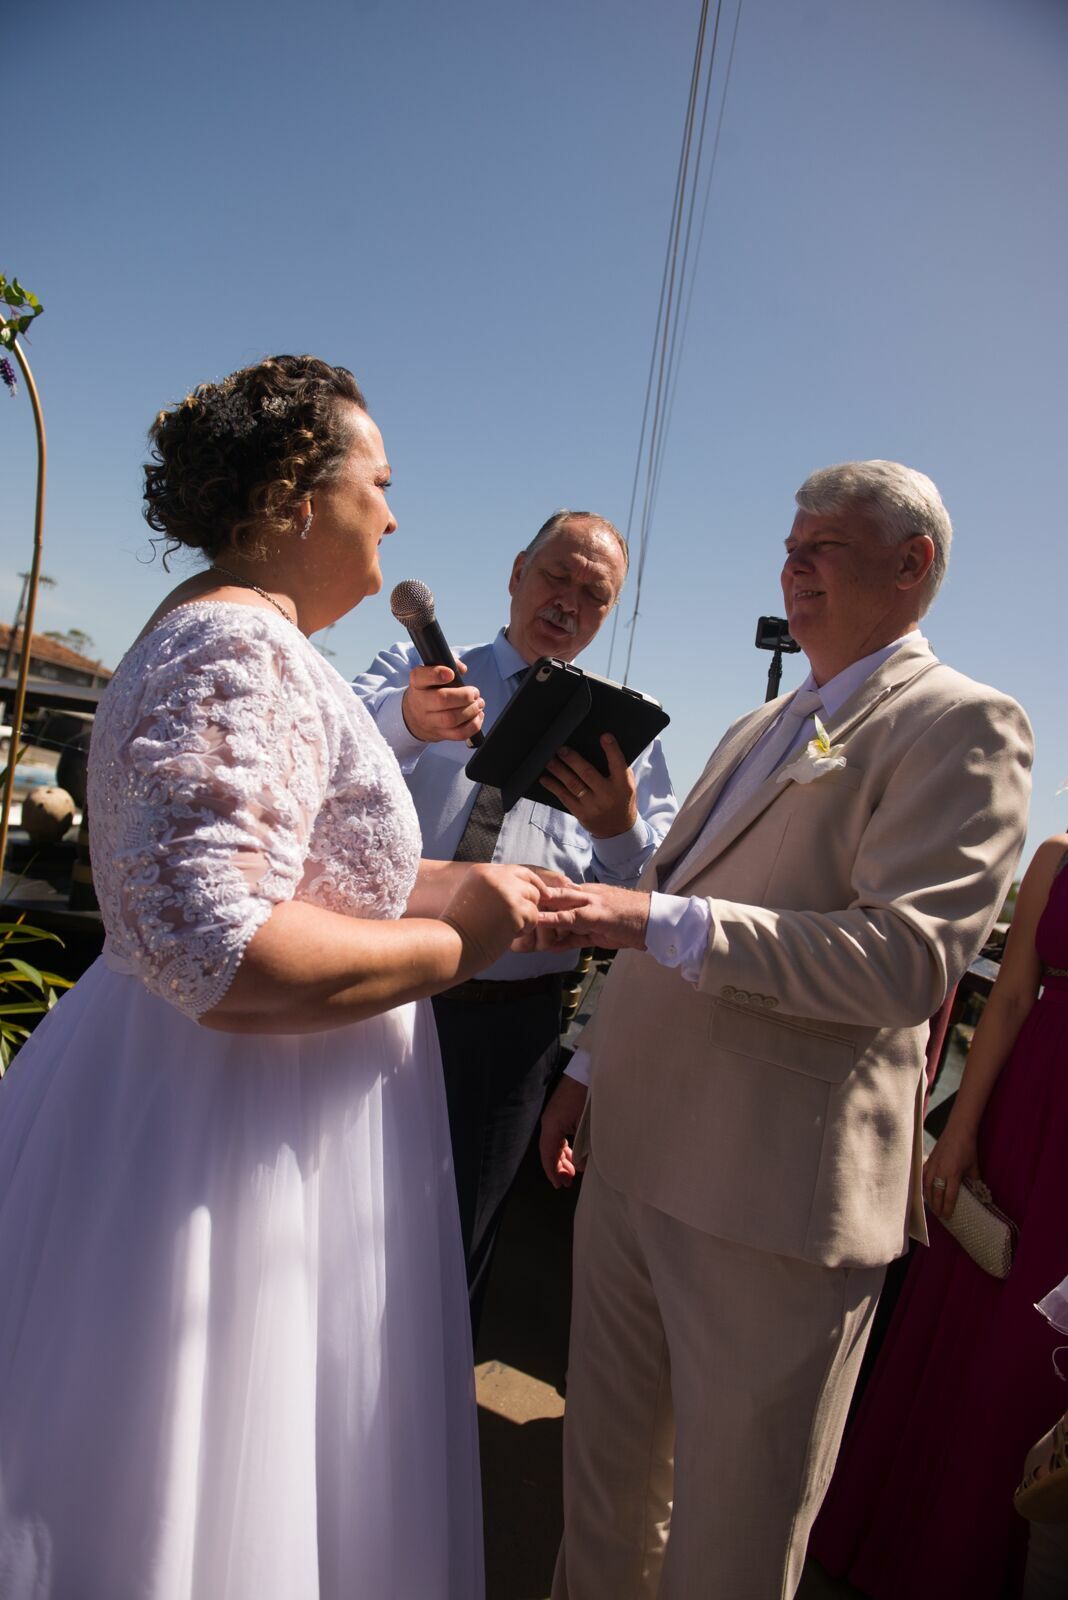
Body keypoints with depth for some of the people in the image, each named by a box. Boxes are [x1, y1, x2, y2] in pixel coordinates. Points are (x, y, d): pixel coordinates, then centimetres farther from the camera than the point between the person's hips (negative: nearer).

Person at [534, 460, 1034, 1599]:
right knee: (604, 1473, 22)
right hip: (635, 1157, 8)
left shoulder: (961, 726, -8)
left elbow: (908, 956, -22)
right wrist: (591, 1067, 20)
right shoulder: (758, 731, 17)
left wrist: (664, 921, -29)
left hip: (771, 1193, -7)